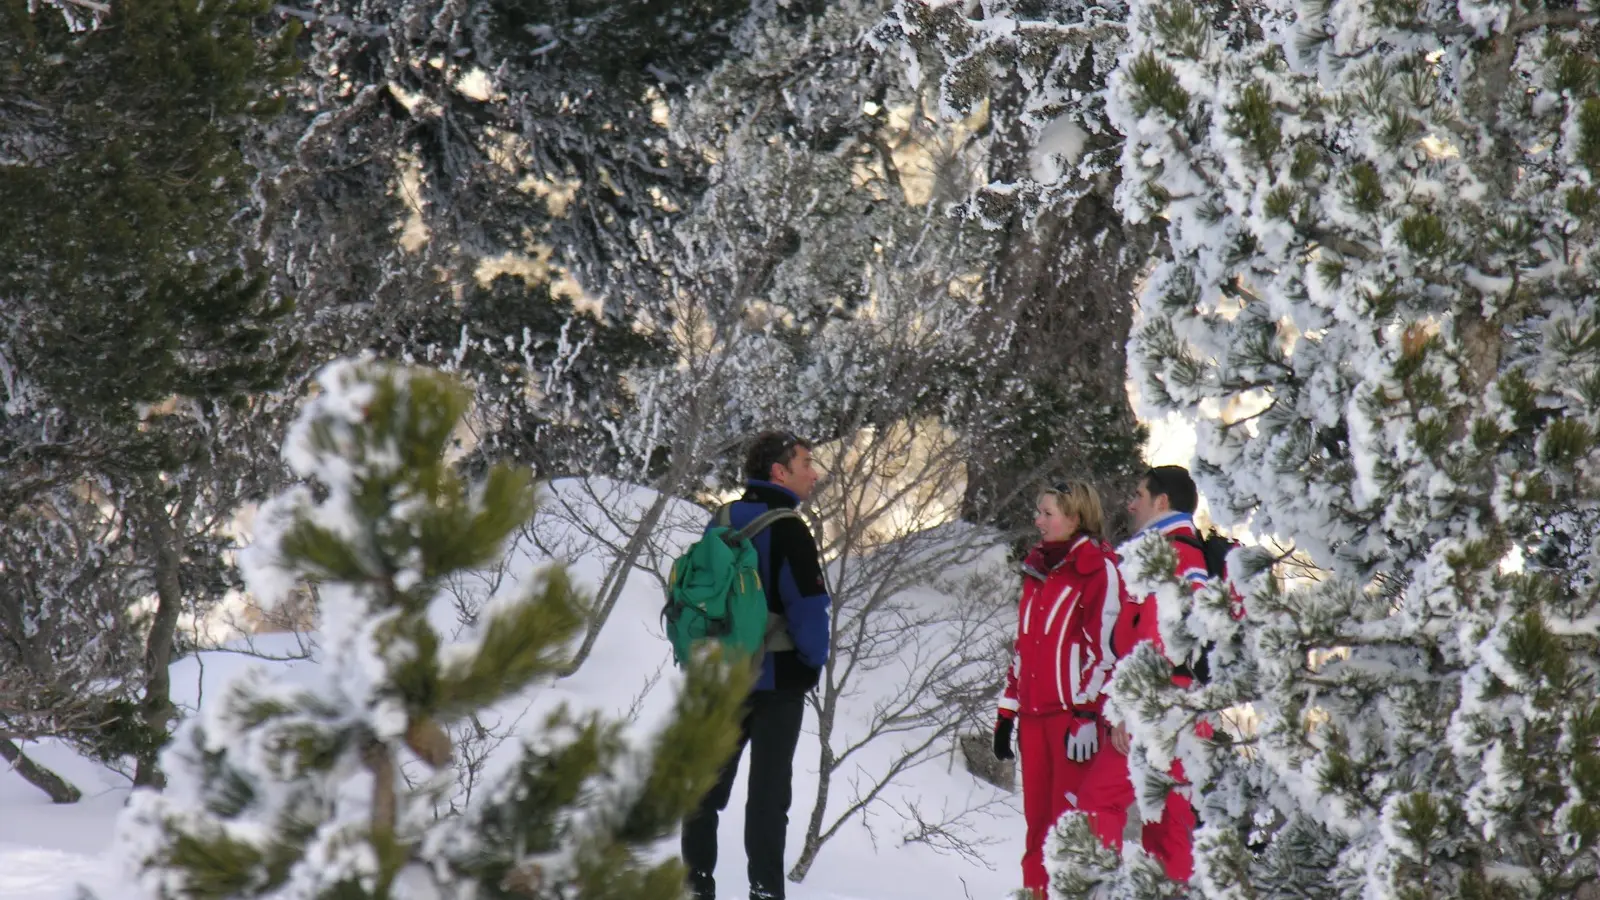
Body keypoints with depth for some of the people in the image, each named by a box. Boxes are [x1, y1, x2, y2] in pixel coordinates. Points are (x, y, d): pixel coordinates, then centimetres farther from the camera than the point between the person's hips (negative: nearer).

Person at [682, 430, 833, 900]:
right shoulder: (787, 530, -15)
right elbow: (809, 606, -19)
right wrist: (813, 663, -3)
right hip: (777, 679, -6)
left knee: (709, 781, 13)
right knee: (768, 790, -2)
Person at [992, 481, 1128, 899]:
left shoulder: (1098, 569, -5)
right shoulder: (1038, 569, 19)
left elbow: (1105, 646, -11)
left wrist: (1087, 714, -16)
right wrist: (1007, 712, 20)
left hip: (1075, 713, -8)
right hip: (1034, 714, 8)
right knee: (1037, 816, 7)